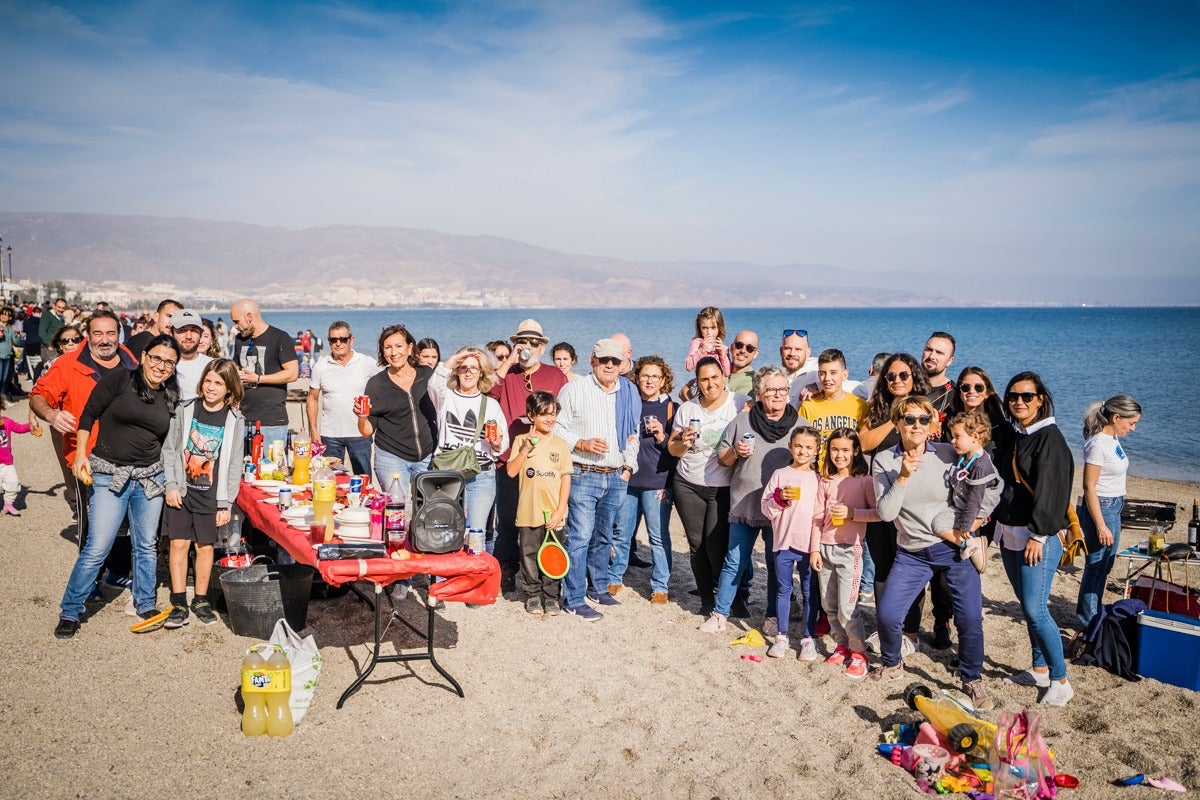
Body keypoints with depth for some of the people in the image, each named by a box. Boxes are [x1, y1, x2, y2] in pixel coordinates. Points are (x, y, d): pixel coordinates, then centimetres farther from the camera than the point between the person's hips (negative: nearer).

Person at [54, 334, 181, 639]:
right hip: (108, 475, -4)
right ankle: (70, 612, 10)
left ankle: (145, 603, 28)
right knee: (97, 548, -6)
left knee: (146, 546, 12)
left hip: (150, 477, 5)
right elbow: (89, 414, -5)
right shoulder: (119, 379, -7)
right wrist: (81, 453, -12)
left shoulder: (170, 397, 7)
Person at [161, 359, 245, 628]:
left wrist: (226, 503, -4)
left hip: (211, 495, 0)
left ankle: (201, 601, 19)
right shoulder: (185, 410, -1)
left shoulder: (235, 421, -3)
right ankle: (179, 604, 8)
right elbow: (169, 450, 3)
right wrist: (171, 485, -5)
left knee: (205, 546, 6)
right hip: (181, 491, 0)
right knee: (179, 543, 0)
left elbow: (234, 466, -1)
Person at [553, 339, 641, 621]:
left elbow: (633, 434, 19)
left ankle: (598, 587, 30)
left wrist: (629, 466, 12)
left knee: (603, 537, 15)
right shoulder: (574, 390, -3)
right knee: (580, 537, -6)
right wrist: (582, 443, -16)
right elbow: (556, 427, -4)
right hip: (583, 476, -4)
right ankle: (574, 600, 1)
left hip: (617, 478, 5)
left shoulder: (629, 394, 10)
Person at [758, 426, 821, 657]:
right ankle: (781, 636, 21)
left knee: (809, 592, 7)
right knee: (783, 589, 11)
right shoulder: (780, 474, 3)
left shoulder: (817, 479, 2)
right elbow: (766, 508, 2)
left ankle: (809, 638, 18)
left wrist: (816, 549, -4)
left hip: (808, 544, -1)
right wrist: (779, 498, -17)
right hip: (783, 542, 1)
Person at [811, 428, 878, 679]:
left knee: (847, 607, -6)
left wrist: (852, 513, -18)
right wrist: (815, 549, 4)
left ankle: (858, 653, 10)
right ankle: (842, 646, 27)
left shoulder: (864, 480, -3)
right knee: (828, 605, 10)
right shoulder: (826, 482, 9)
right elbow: (817, 517, 8)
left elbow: (878, 512, -7)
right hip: (825, 548, 5)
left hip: (849, 550, -5)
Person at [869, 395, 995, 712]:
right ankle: (892, 663, 23)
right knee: (886, 613, -8)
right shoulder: (883, 460, -4)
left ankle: (973, 680, 20)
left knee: (970, 617, -5)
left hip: (954, 547, -1)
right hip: (912, 553, 1)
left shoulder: (948, 455, -5)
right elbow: (886, 513, -11)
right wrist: (902, 477, -21)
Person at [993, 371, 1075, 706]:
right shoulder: (1011, 437, 12)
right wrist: (995, 520, 7)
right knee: (1028, 606, 14)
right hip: (1009, 534, 7)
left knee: (1035, 609, -9)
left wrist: (1038, 535, -18)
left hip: (1038, 537, -7)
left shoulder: (1049, 437, -11)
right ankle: (1039, 670, 25)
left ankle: (1060, 680, 4)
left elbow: (1049, 490, -16)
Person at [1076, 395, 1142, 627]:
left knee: (1104, 567, 19)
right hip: (1101, 509, -9)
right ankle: (1089, 619, 16)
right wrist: (1101, 526, -21)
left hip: (1114, 508, 9)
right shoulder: (1098, 444, -21)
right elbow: (1089, 487, -21)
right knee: (1096, 567, 3)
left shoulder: (1113, 439, 5)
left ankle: (1089, 611, 34)